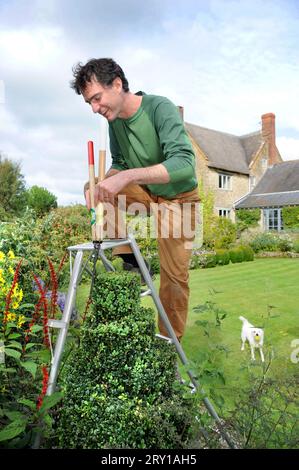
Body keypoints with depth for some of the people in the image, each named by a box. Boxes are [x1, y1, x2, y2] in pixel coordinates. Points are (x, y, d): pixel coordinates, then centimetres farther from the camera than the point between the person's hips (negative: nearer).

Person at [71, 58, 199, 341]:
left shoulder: (160, 108, -24)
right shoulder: (115, 119, -5)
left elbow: (184, 164, -37)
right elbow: (119, 163, 5)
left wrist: (127, 176, -48)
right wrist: (103, 184, -18)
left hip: (177, 199, -5)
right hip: (145, 192, 6)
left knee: (174, 275, -8)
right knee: (94, 187, -16)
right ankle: (125, 256, -6)